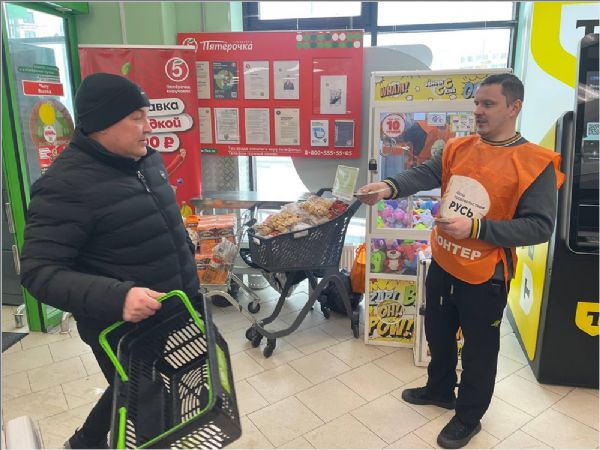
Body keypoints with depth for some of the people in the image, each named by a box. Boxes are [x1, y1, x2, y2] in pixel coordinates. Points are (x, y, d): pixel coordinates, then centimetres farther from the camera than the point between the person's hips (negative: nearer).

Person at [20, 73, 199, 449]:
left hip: (175, 313, 8)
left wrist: (187, 252, 20)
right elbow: (39, 272, -24)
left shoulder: (148, 160, 2)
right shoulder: (66, 184, -22)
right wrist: (115, 297, -37)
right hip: (123, 331, -8)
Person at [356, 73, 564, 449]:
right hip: (442, 265, 6)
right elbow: (424, 174, -13)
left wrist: (475, 227, -28)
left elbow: (540, 227, -19)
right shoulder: (458, 148, 1)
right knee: (438, 333, 24)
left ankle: (469, 417, 38)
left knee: (479, 349, 14)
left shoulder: (537, 163, -15)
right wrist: (389, 187, -34)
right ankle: (440, 390, 50)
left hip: (484, 277, -5)